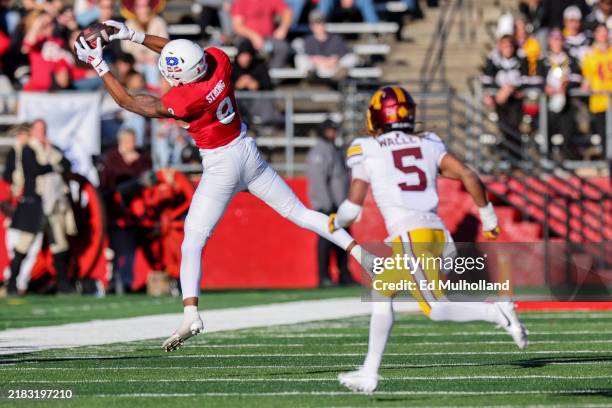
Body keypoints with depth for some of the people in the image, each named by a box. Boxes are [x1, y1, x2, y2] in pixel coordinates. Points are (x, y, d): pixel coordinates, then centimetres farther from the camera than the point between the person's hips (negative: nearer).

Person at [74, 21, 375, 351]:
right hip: (248, 153, 6)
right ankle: (357, 251, 11)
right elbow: (181, 53, 8)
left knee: (192, 244, 0)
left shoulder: (183, 99, -28)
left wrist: (99, 65, -13)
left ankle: (191, 313, -14)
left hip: (220, 168, -6)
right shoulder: (218, 60, -14)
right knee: (298, 211, 16)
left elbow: (130, 103, -17)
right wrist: (132, 35, 6)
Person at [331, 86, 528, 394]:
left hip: (408, 237, -7)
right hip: (436, 231, 7)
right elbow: (468, 176, 5)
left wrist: (335, 223, 29)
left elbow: (353, 207, 7)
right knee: (380, 293, 20)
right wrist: (488, 216, 15)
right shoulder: (428, 144, 15)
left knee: (435, 308, -9)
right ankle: (369, 374, 20)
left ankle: (497, 312, -30)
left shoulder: (366, 151, 5)